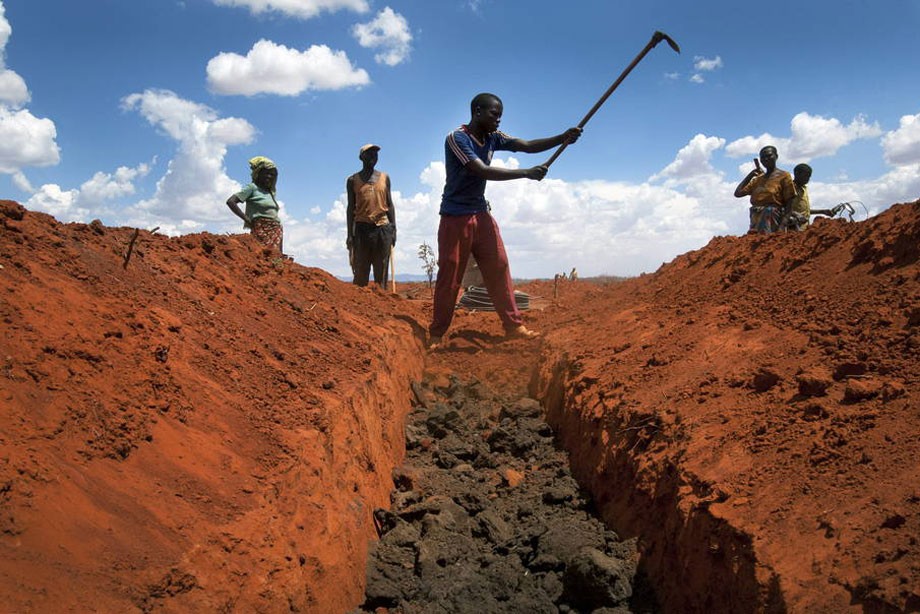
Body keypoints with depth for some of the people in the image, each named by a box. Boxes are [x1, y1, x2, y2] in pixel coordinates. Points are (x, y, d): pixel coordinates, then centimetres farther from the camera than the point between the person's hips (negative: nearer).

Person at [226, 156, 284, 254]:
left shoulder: (270, 192, 21)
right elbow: (230, 201, -7)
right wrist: (247, 219, -9)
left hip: (276, 232, 7)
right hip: (261, 231, -7)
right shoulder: (252, 188, 2)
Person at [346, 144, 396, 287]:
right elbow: (351, 208, 6)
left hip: (383, 229, 2)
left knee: (381, 274, 1)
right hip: (362, 228, -1)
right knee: (360, 273, -3)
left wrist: (393, 229, 4)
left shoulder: (384, 178, 13)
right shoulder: (353, 180, 8)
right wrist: (350, 234, -2)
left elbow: (389, 204, 13)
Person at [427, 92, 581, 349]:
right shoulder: (456, 138, -16)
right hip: (455, 218, -7)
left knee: (499, 269, 3)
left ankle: (514, 325, 8)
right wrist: (527, 173, -24)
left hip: (482, 214, 7)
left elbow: (527, 145, -2)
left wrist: (563, 138, -17)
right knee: (449, 277, -2)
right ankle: (436, 334, 8)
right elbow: (484, 172, -25)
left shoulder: (492, 137, 6)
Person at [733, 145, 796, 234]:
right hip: (755, 217, 5)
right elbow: (738, 193, 12)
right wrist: (750, 175, 10)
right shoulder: (757, 179, 19)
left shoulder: (783, 176, 5)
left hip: (771, 216, -5)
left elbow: (789, 202, 0)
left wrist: (785, 222, -11)